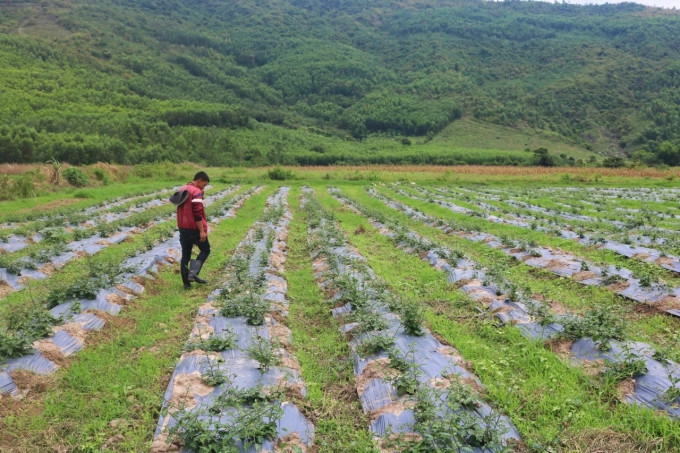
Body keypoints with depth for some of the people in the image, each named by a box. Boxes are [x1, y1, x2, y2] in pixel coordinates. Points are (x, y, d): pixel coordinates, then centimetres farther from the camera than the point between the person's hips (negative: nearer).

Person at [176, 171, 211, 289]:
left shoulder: (182, 190, 13)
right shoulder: (196, 192, -15)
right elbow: (198, 214, -21)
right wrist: (202, 231, -19)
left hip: (183, 228, 8)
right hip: (195, 229, -8)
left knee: (185, 255, 11)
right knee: (205, 250, 10)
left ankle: (186, 282, 12)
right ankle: (193, 273, -6)